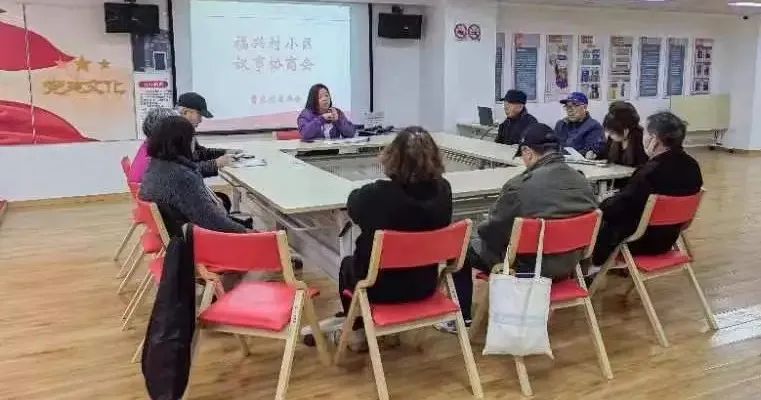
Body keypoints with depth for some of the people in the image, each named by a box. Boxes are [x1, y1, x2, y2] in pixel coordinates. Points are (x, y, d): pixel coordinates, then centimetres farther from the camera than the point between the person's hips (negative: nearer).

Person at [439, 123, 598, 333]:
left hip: (528, 268, -7)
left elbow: (492, 230, -14)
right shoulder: (583, 182, -4)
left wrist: (481, 226, 10)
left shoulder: (520, 185, -24)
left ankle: (462, 317, 19)